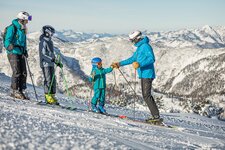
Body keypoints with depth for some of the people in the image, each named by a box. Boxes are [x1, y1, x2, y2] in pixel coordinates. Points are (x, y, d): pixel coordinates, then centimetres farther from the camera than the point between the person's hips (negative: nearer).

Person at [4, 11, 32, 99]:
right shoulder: (12, 28, -8)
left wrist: (25, 51, 27)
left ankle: (20, 91, 10)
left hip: (21, 53, 8)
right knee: (17, 72, -12)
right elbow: (7, 40, -16)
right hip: (13, 53, -8)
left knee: (23, 73, 3)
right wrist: (9, 46, -36)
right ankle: (14, 91, -4)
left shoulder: (22, 29, 16)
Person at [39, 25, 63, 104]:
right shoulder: (43, 42, -10)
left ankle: (52, 96, 12)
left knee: (53, 80, 7)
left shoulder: (50, 42, 17)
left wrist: (58, 62, 20)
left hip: (51, 64, 8)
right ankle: (48, 97, -5)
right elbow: (43, 54, -17)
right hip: (45, 64, -8)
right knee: (48, 80, -8)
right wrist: (52, 59, -27)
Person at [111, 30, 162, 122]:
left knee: (146, 95, -12)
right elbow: (132, 59, 28)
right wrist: (119, 64, 26)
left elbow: (151, 59, -24)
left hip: (147, 75, -10)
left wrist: (139, 64, -34)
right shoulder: (139, 48, 19)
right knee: (145, 95, 10)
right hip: (143, 75, 10)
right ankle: (155, 115, 12)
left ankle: (156, 116, -10)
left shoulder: (146, 46, -12)